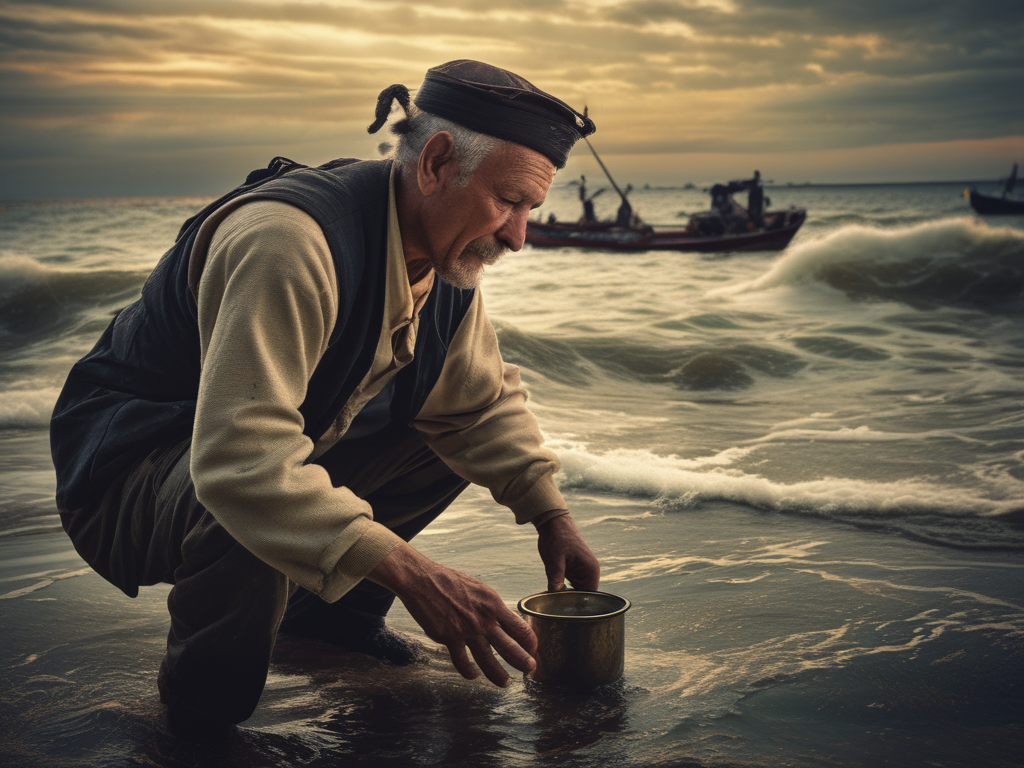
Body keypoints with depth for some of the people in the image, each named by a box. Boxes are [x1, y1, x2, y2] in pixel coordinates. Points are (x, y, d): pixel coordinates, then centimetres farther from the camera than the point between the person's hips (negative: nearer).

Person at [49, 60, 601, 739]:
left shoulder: (448, 255, -5)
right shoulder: (286, 241, -34)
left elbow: (484, 400, 7)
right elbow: (240, 460, -42)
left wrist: (550, 516, -7)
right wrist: (411, 574, -46)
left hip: (287, 446, 8)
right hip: (129, 464, -8)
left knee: (456, 419, 3)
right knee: (253, 524, -40)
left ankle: (328, 608, 14)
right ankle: (202, 699, -8)